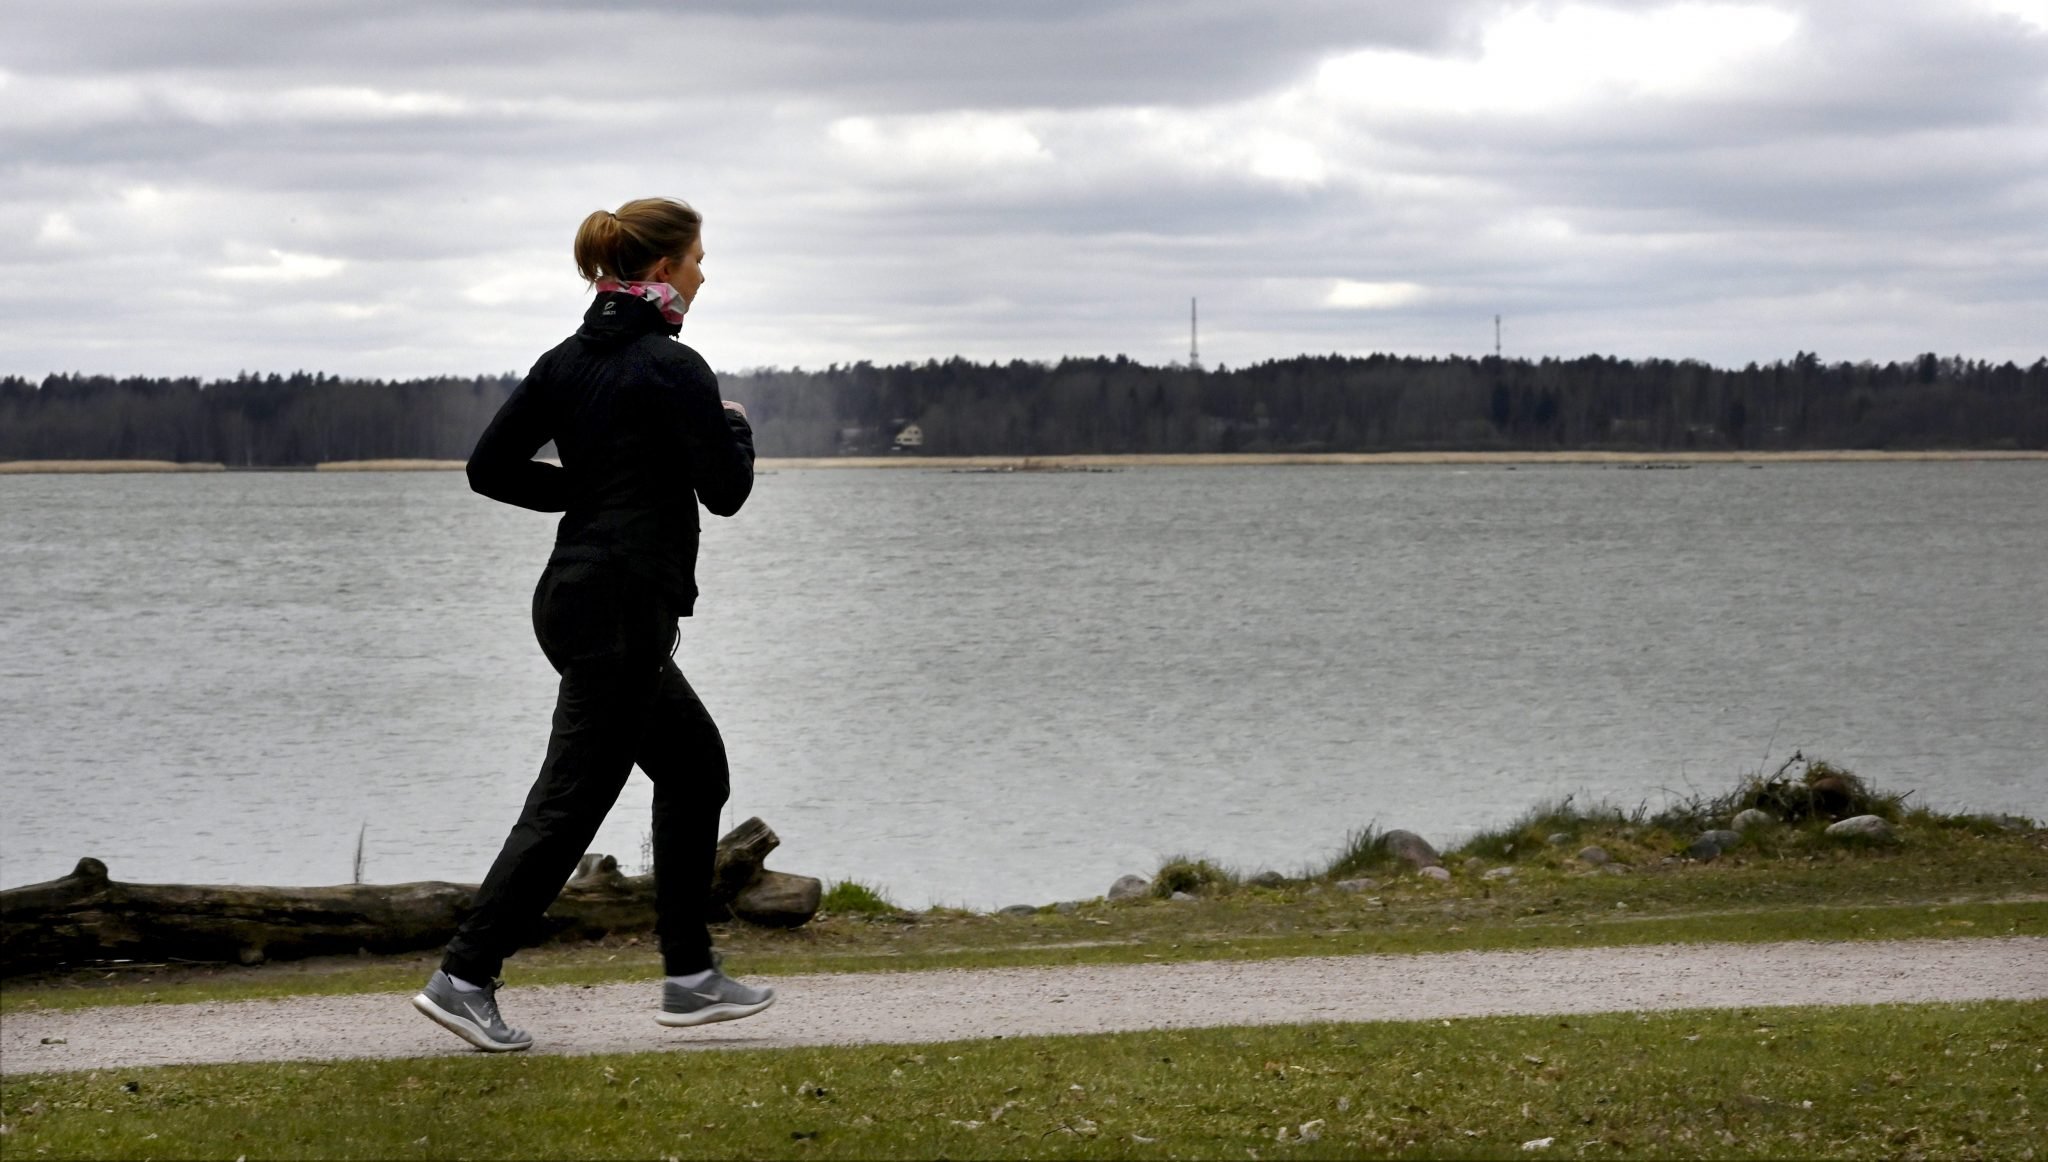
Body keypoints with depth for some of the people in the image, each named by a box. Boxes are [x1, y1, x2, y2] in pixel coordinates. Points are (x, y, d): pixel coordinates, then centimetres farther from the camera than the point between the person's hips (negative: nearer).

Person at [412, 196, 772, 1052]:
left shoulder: (568, 361, 10)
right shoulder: (673, 368, -14)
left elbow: (490, 468, 8)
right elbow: (725, 491, -13)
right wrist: (734, 426, 7)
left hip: (573, 595, 10)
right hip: (624, 608, -10)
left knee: (694, 764, 17)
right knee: (572, 798, -6)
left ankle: (689, 976, 18)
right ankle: (465, 978, -6)